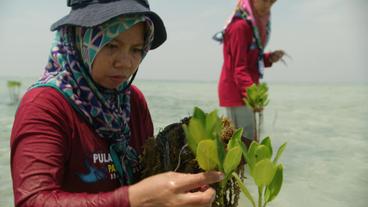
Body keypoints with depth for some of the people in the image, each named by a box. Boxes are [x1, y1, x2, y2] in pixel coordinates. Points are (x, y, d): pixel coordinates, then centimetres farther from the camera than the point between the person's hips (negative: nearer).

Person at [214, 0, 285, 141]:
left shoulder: (256, 23, 14)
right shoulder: (240, 25, -16)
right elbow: (239, 67, -23)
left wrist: (269, 58, 0)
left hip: (244, 92, 10)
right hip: (235, 91, -10)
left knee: (249, 140, 15)